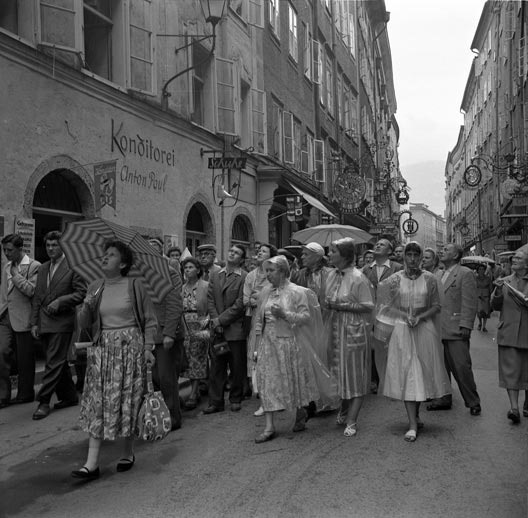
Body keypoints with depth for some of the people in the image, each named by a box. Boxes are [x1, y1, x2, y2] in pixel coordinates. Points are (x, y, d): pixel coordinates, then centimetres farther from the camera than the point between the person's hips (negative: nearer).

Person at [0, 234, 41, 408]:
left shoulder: (34, 266, -7)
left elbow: (31, 290, -18)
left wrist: (15, 275, -13)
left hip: (22, 319, -6)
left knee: (24, 360, 4)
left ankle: (25, 394, 18)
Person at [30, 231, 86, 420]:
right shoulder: (42, 269, 14)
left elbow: (81, 293, -8)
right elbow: (36, 298, 13)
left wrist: (60, 301, -17)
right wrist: (34, 322, 7)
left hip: (62, 321, -7)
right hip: (44, 323, 7)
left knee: (54, 362, -6)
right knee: (59, 362, 13)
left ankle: (44, 401, -1)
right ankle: (69, 397, 24)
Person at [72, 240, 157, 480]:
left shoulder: (134, 286, 0)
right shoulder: (94, 289, 10)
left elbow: (150, 320, 2)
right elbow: (84, 323, 9)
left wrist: (148, 347, -6)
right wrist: (87, 306, -10)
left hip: (130, 347, -3)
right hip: (103, 350, 3)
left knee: (127, 402, 1)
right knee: (97, 403, -2)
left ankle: (128, 453, 21)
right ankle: (92, 464, 1)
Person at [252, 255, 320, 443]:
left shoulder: (297, 292, -7)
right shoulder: (265, 291, 7)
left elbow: (305, 317, -11)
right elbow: (258, 317, 13)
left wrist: (284, 314, -22)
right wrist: (259, 337, 6)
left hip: (289, 341, -4)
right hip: (268, 342, 4)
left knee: (293, 379, 9)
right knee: (268, 381, -1)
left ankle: (300, 413, 36)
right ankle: (269, 427, 3)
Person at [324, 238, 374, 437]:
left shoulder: (358, 278, -13)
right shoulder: (331, 275, 7)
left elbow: (368, 306, -14)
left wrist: (342, 306, -18)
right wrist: (328, 304, 1)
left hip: (353, 331, -6)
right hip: (334, 329, 6)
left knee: (354, 376, 1)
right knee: (338, 372, 13)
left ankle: (351, 421, 8)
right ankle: (342, 413, 31)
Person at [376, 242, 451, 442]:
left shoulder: (429, 279, 2)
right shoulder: (394, 280, 0)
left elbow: (436, 306, 2)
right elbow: (387, 306, 2)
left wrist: (420, 317, -14)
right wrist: (406, 316, -13)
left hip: (425, 329, 1)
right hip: (402, 331, -1)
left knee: (423, 372, 7)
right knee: (407, 374, -6)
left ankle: (416, 414, 29)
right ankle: (413, 424, -6)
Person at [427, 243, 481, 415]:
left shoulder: (465, 274, -3)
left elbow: (469, 303, -9)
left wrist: (465, 326, -16)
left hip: (456, 329, -7)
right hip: (440, 329, 7)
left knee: (462, 367, -5)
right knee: (442, 367, 11)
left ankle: (473, 402, 7)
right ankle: (444, 399, 22)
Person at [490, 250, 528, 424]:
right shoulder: (504, 282, 10)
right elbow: (495, 306, 6)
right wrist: (498, 292, -12)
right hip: (508, 333, 1)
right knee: (510, 370, -6)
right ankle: (514, 408, -8)